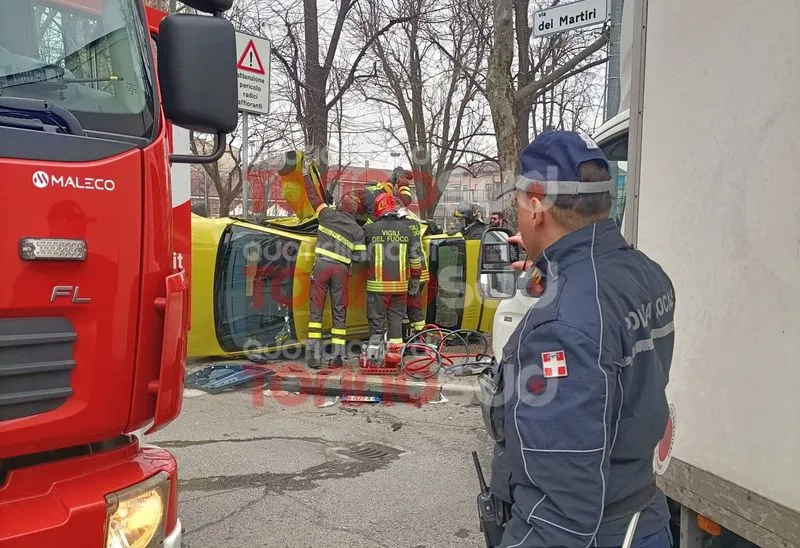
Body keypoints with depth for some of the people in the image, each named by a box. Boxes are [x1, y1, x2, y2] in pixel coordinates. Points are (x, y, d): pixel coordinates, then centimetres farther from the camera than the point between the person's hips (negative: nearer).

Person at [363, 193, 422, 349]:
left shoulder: (370, 229, -6)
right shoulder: (406, 230, 4)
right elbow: (415, 257, 6)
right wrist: (415, 280, 14)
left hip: (378, 285, -3)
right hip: (400, 284, 3)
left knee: (377, 318, 5)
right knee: (397, 317, 12)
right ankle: (396, 342, 16)